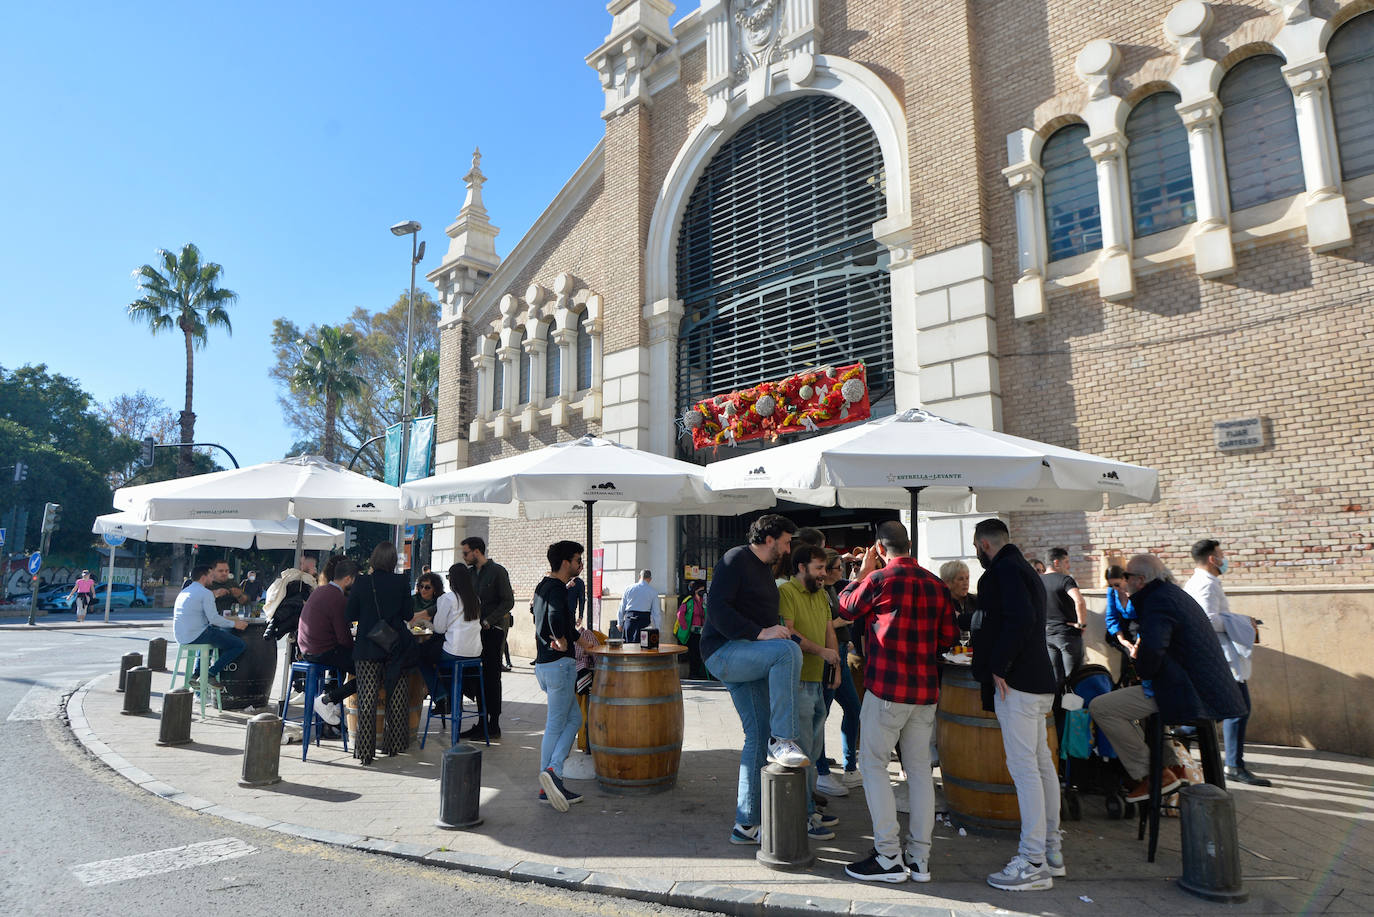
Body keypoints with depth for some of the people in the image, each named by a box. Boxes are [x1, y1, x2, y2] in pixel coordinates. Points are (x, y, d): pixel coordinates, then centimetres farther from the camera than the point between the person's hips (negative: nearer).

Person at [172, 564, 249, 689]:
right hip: (196, 635, -9)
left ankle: (195, 674, 28)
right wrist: (234, 624, -3)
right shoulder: (206, 593, -8)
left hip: (181, 638, 9)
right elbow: (213, 619, -15)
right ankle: (211, 674, -8)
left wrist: (222, 618, 30)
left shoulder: (184, 591, 20)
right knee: (240, 645, -7)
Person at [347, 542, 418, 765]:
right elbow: (408, 616, -1)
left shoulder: (362, 583, -6)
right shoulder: (402, 582, -6)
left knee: (367, 698, 3)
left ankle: (365, 751, 3)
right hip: (395, 646, 1)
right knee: (396, 696, 13)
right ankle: (394, 744, 22)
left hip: (367, 647, -1)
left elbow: (351, 615, 0)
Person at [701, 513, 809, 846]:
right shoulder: (736, 559, -9)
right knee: (788, 651, -33)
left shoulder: (764, 569, 21)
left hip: (747, 661, 10)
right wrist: (759, 633, -26)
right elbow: (717, 607, -21)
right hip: (723, 653, -10)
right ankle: (782, 740, -27)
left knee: (758, 738, 7)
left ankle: (745, 825, 15)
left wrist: (777, 629, 15)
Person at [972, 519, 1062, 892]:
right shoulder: (1025, 570, 19)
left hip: (1015, 682, -11)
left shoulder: (1004, 570, -12)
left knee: (1023, 767, -7)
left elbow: (1020, 619, -26)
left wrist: (998, 667, -20)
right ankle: (1051, 850, 24)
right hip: (1038, 681, 11)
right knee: (1041, 762, 14)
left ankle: (1033, 863, -2)